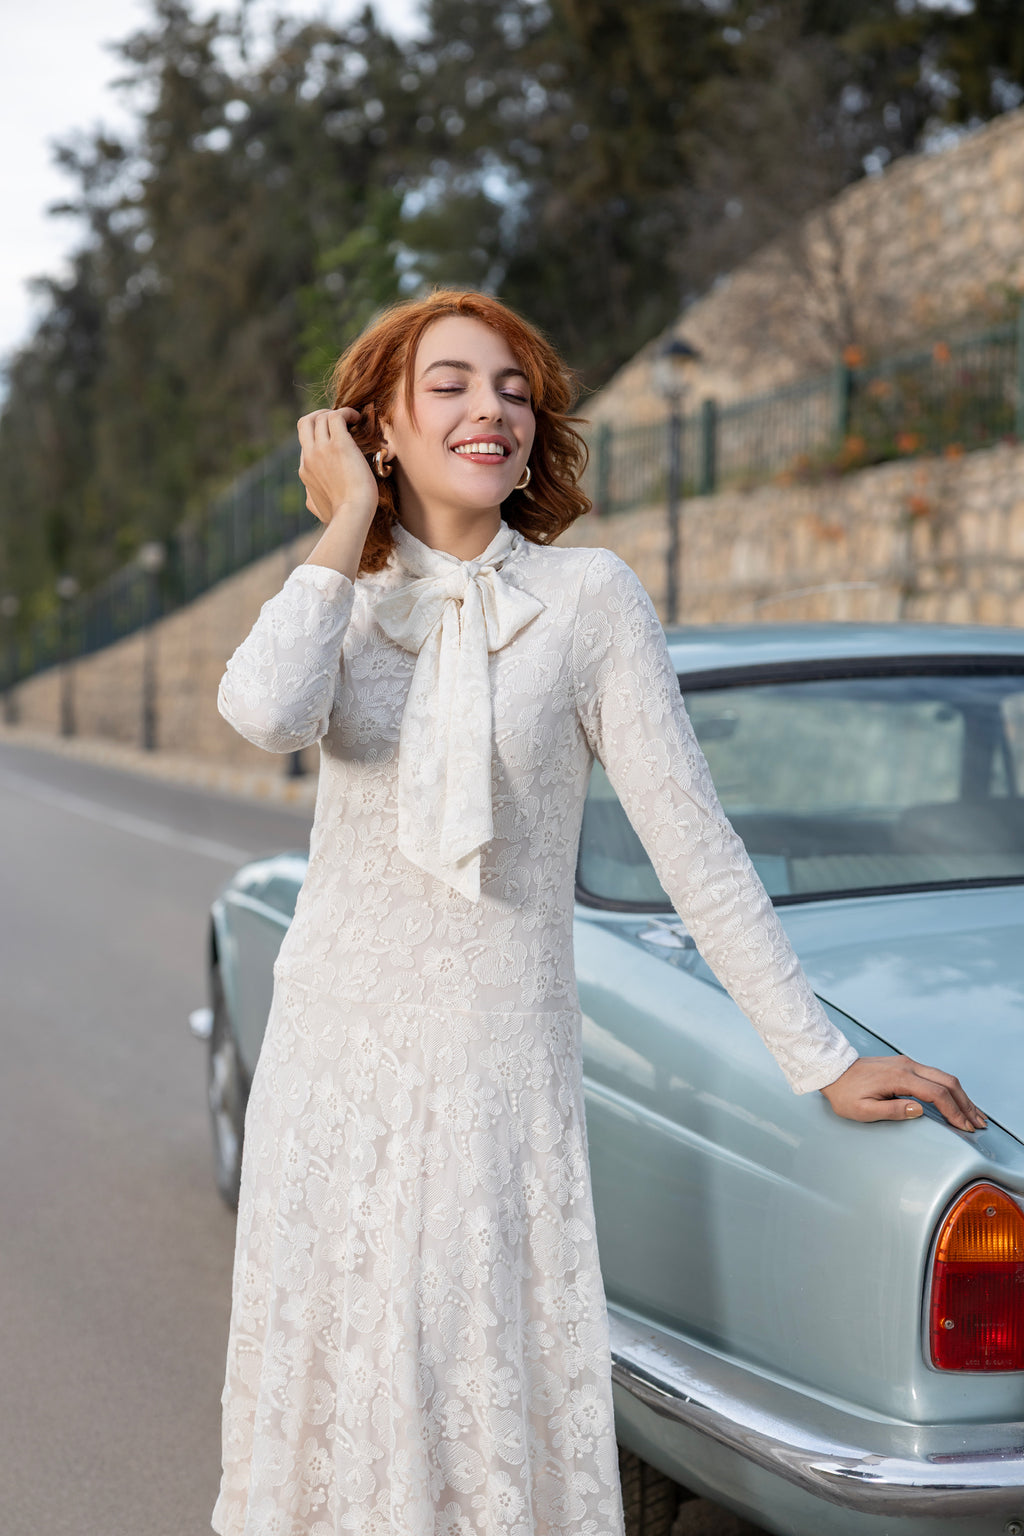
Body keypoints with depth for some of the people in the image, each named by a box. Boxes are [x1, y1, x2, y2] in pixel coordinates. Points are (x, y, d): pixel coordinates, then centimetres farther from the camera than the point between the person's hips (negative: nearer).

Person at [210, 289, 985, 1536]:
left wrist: (821, 1060, -9)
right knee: (324, 1369, 13)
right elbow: (265, 712, -22)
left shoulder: (587, 597, -6)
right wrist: (349, 530, -11)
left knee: (491, 1384, 1)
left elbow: (695, 847, -7)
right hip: (332, 1043, 3)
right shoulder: (341, 593, 3)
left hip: (499, 1049, -3)